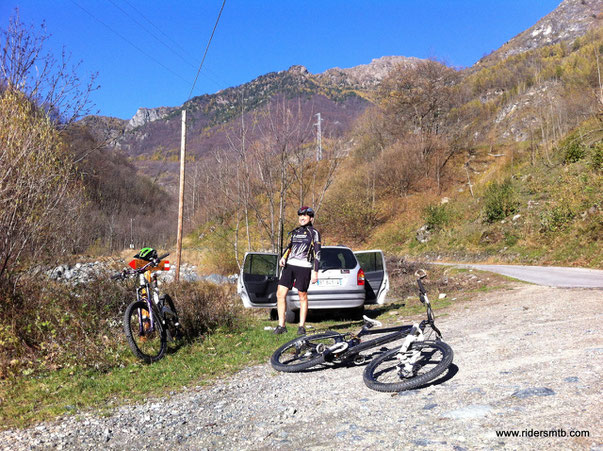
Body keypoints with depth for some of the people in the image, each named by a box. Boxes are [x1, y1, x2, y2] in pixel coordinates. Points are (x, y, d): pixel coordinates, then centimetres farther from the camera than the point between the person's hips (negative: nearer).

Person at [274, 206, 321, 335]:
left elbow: (317, 253, -2)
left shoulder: (314, 233, 2)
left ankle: (302, 326, 16)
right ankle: (281, 325, 7)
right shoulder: (295, 232, 17)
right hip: (289, 265, 5)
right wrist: (283, 257, 5)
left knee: (303, 296, 3)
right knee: (280, 294, -3)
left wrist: (315, 271, -8)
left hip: (304, 267, -5)